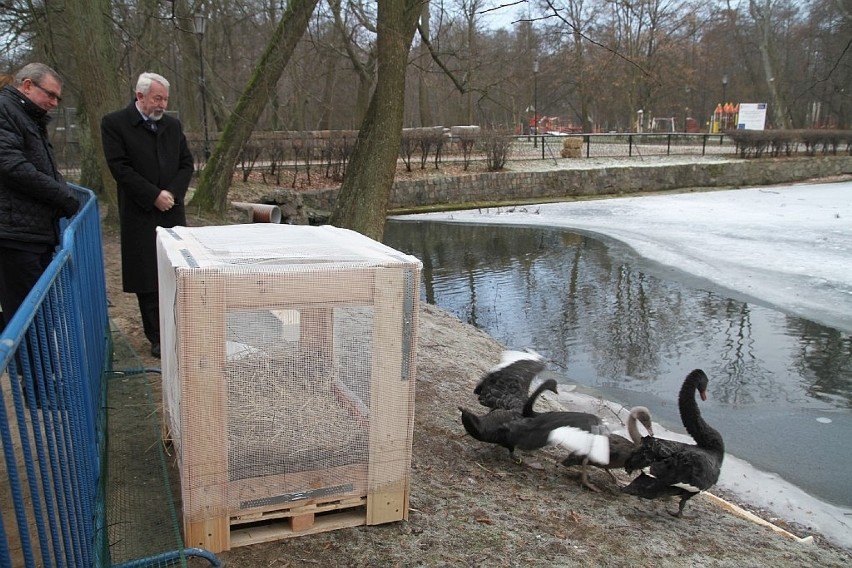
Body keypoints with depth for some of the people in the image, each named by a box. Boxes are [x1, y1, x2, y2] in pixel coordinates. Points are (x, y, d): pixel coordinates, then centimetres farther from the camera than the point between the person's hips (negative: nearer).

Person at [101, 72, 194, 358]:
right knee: (147, 278, 0)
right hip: (140, 214, -4)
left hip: (173, 211, 4)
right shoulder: (114, 123, -3)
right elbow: (120, 167, -10)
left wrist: (171, 193, -8)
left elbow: (186, 164, 9)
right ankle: (157, 337, 8)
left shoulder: (172, 125, 10)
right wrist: (154, 196, -15)